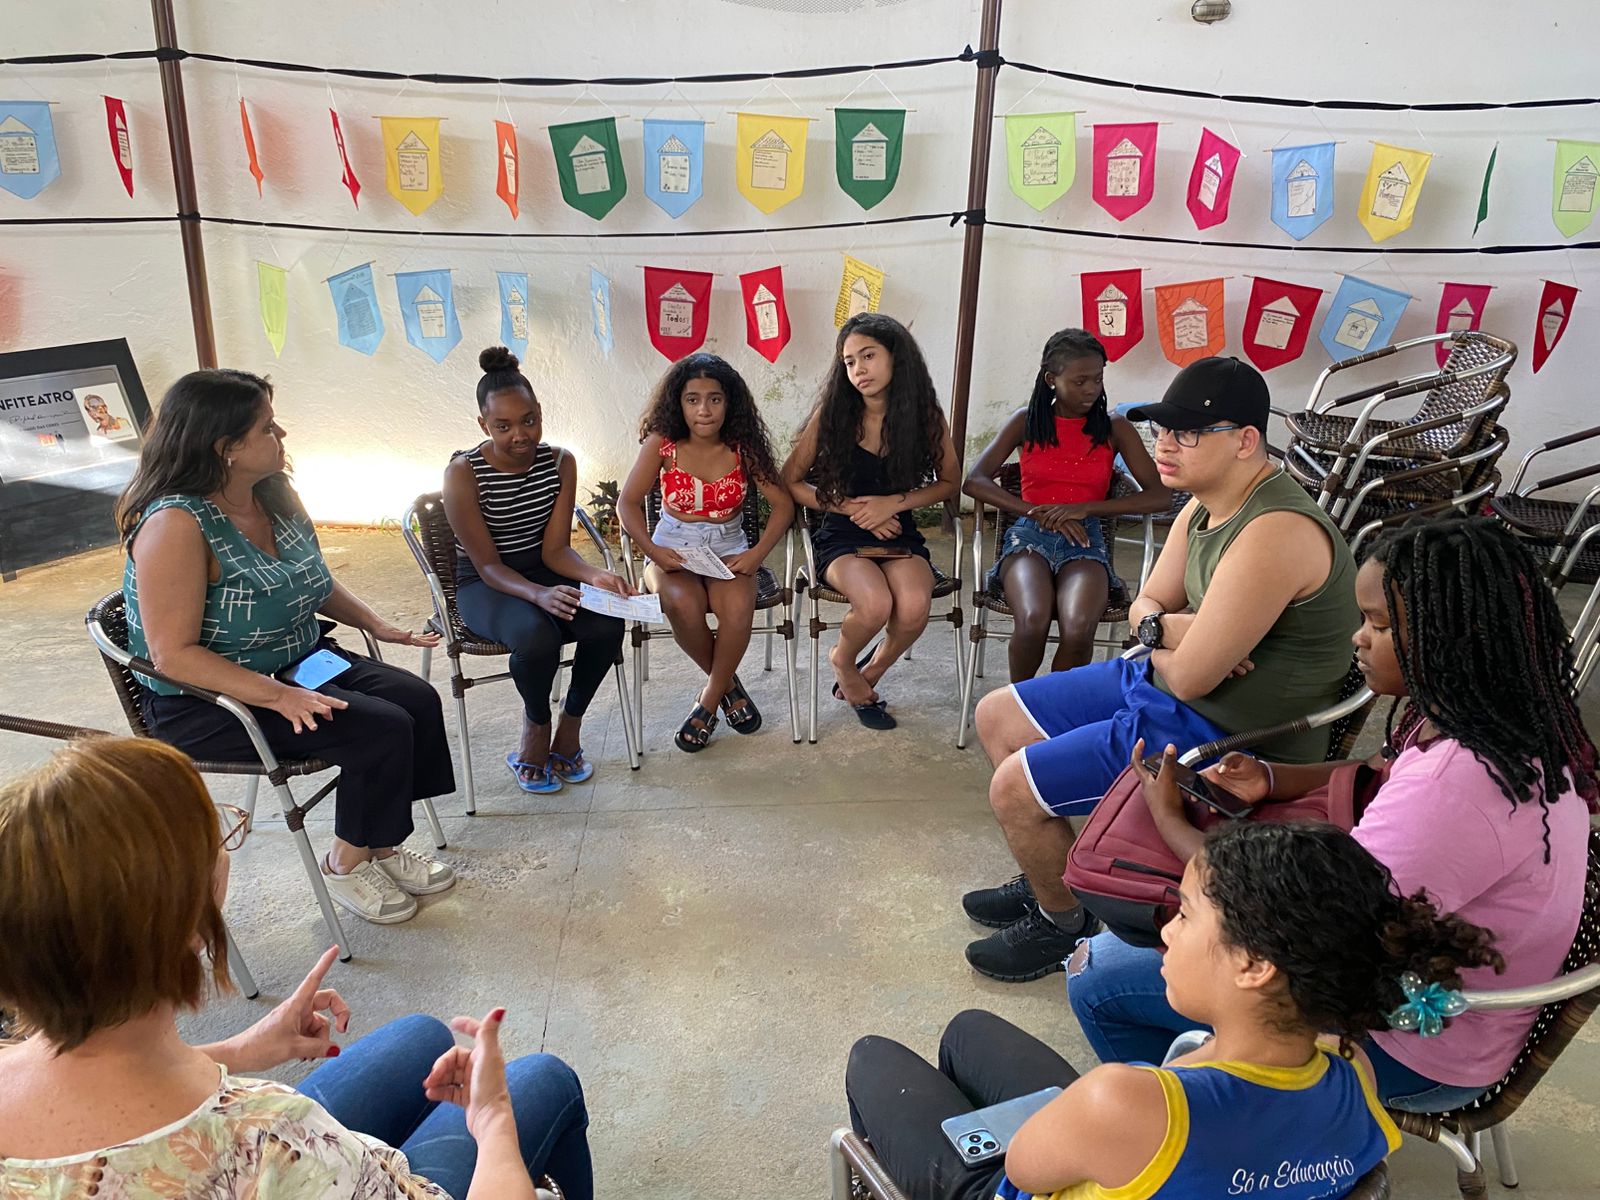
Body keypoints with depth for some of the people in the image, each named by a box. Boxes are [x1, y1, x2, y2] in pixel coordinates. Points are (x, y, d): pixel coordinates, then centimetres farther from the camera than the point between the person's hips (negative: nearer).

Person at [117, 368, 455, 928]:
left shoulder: (276, 494, 2)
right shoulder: (177, 524, -23)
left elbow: (317, 582, 18)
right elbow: (173, 654, -25)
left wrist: (378, 624, 3)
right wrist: (278, 696, -32)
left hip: (300, 663, 8)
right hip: (205, 699, -8)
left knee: (416, 699, -10)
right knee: (381, 730, -21)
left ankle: (381, 844, 6)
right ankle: (345, 864, 4)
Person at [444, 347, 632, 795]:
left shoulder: (560, 463, -4)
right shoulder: (464, 472, -16)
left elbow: (555, 549, -5)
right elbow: (488, 565, -18)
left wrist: (593, 574, -27)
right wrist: (539, 595, -37)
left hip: (544, 573, 4)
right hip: (485, 586, -4)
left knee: (607, 625, -27)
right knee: (536, 636, -37)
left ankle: (570, 725, -1)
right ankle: (536, 725, -4)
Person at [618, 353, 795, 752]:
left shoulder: (744, 448, -5)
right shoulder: (661, 444, -7)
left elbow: (783, 504, -2)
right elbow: (628, 503, -2)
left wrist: (757, 553, -15)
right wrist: (652, 550, -18)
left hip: (728, 550, 1)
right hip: (673, 553, 0)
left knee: (738, 607, -32)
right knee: (683, 605, -34)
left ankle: (709, 699, -6)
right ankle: (727, 683, -4)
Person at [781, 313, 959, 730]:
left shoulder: (926, 416, -3)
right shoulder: (831, 414, -6)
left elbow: (948, 483, 8)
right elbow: (790, 482, 1)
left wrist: (892, 502, -9)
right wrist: (852, 507, -11)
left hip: (900, 536, 2)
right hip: (842, 538, -1)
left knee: (914, 607, -29)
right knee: (876, 604, -32)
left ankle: (868, 675, 5)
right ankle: (843, 663, 6)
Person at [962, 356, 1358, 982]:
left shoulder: (1275, 532, -30)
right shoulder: (1205, 505, 1)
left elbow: (1189, 676, -29)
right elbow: (1146, 604, 10)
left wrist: (1160, 643, -6)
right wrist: (1163, 625, -15)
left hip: (1229, 740, -10)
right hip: (1163, 681, 10)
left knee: (1014, 788, -12)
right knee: (997, 717, 15)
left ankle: (1064, 924, 17)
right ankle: (1051, 879, 31)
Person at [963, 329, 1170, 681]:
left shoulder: (1114, 428, 9)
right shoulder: (1026, 421, 10)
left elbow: (1161, 496, 2)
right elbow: (974, 482, 1)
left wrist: (1085, 508, -10)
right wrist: (1040, 512, -10)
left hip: (1086, 538, 0)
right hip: (1030, 534, 0)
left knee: (1079, 629, -33)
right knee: (1032, 621, -33)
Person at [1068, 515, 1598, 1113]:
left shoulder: (1454, 788, -37)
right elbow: (1386, 774, 13)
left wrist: (1169, 818, -18)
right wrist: (1270, 780, -6)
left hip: (1414, 1054, -9)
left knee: (1097, 975, -7)